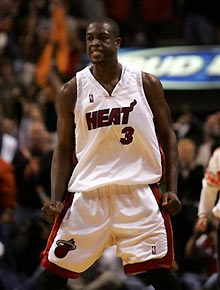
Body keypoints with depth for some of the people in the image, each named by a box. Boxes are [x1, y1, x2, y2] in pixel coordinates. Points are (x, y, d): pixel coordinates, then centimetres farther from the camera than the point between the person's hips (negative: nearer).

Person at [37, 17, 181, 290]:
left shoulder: (146, 84, 1)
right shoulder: (72, 91, 2)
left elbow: (167, 137, 8)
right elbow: (64, 149, 8)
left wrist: (172, 189, -3)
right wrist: (56, 199, -4)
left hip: (139, 192, -1)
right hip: (87, 193, 1)